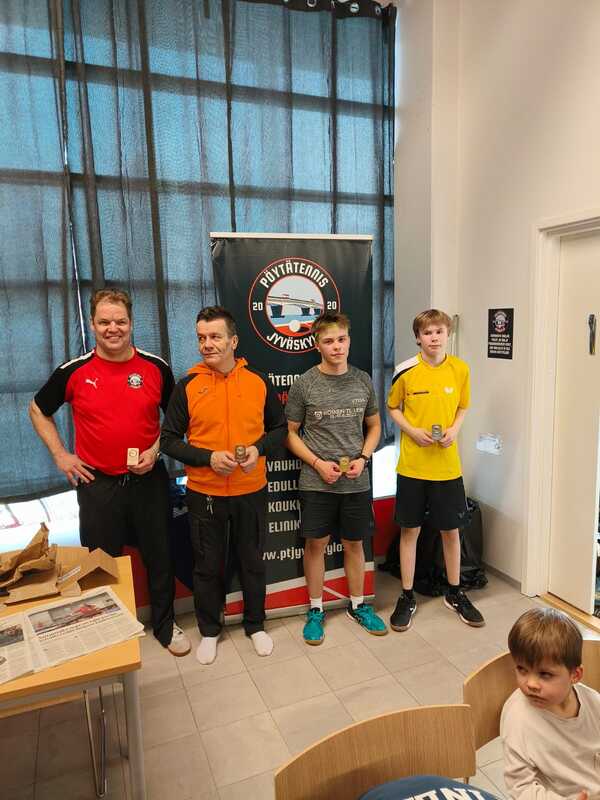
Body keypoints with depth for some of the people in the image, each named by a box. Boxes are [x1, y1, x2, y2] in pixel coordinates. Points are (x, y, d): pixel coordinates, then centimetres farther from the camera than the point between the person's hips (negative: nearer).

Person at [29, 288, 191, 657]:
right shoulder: (75, 371, -5)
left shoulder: (156, 367, -4)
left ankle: (165, 624, 33)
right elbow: (38, 410, 10)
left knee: (160, 557, 12)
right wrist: (61, 455, 2)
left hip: (149, 479, 1)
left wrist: (157, 449, -7)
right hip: (98, 483, 0)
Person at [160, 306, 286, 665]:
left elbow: (279, 428, 7)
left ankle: (256, 625, 38)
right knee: (208, 566, 14)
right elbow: (169, 439, -4)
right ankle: (209, 631, 36)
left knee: (253, 561, 16)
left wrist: (259, 449, -13)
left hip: (252, 490, 1)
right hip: (204, 493, -1)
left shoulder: (258, 381, -3)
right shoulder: (188, 386, -6)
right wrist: (208, 457, -18)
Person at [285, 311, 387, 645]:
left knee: (354, 543, 15)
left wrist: (363, 458, -5)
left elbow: (374, 426, 11)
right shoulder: (304, 385, -7)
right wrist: (318, 463, -13)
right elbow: (291, 433, -1)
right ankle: (316, 609, 28)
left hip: (357, 482, 2)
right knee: (316, 543, 9)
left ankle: (358, 605, 35)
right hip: (316, 482, -2)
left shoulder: (363, 380, 1)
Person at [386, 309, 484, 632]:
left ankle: (455, 593, 34)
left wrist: (454, 429, -8)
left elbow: (462, 407, 12)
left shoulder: (460, 369, -1)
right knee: (409, 530, 8)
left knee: (451, 530, 13)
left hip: (447, 465, 2)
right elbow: (392, 407, 4)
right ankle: (407, 597, 24)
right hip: (412, 465, -2)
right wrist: (412, 431, -12)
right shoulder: (406, 371, -8)